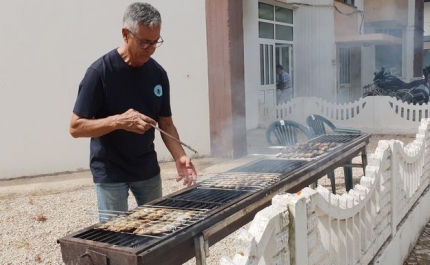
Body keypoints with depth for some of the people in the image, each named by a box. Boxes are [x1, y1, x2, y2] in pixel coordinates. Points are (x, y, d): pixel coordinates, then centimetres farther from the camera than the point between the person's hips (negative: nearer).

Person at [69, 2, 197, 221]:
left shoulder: (158, 73, -1)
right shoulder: (100, 72, -16)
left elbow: (165, 123, 4)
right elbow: (76, 127, -14)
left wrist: (179, 157, -13)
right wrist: (118, 121, -29)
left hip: (148, 170, 5)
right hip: (109, 173, -4)